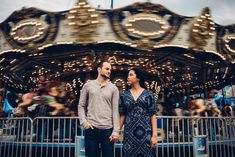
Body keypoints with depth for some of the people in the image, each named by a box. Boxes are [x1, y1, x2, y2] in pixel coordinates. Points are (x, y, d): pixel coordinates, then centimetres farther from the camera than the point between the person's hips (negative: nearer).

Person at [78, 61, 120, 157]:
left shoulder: (113, 88, 6)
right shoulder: (88, 85, 6)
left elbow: (115, 110, 1)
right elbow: (81, 106, 8)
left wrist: (116, 131, -6)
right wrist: (84, 122, -6)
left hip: (108, 129, 0)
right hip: (91, 128, 0)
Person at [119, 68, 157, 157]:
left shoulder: (148, 94, 0)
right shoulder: (124, 96, 6)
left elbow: (153, 115, -3)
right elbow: (122, 115, 7)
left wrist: (154, 135, -8)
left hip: (146, 132, -2)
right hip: (129, 133, 2)